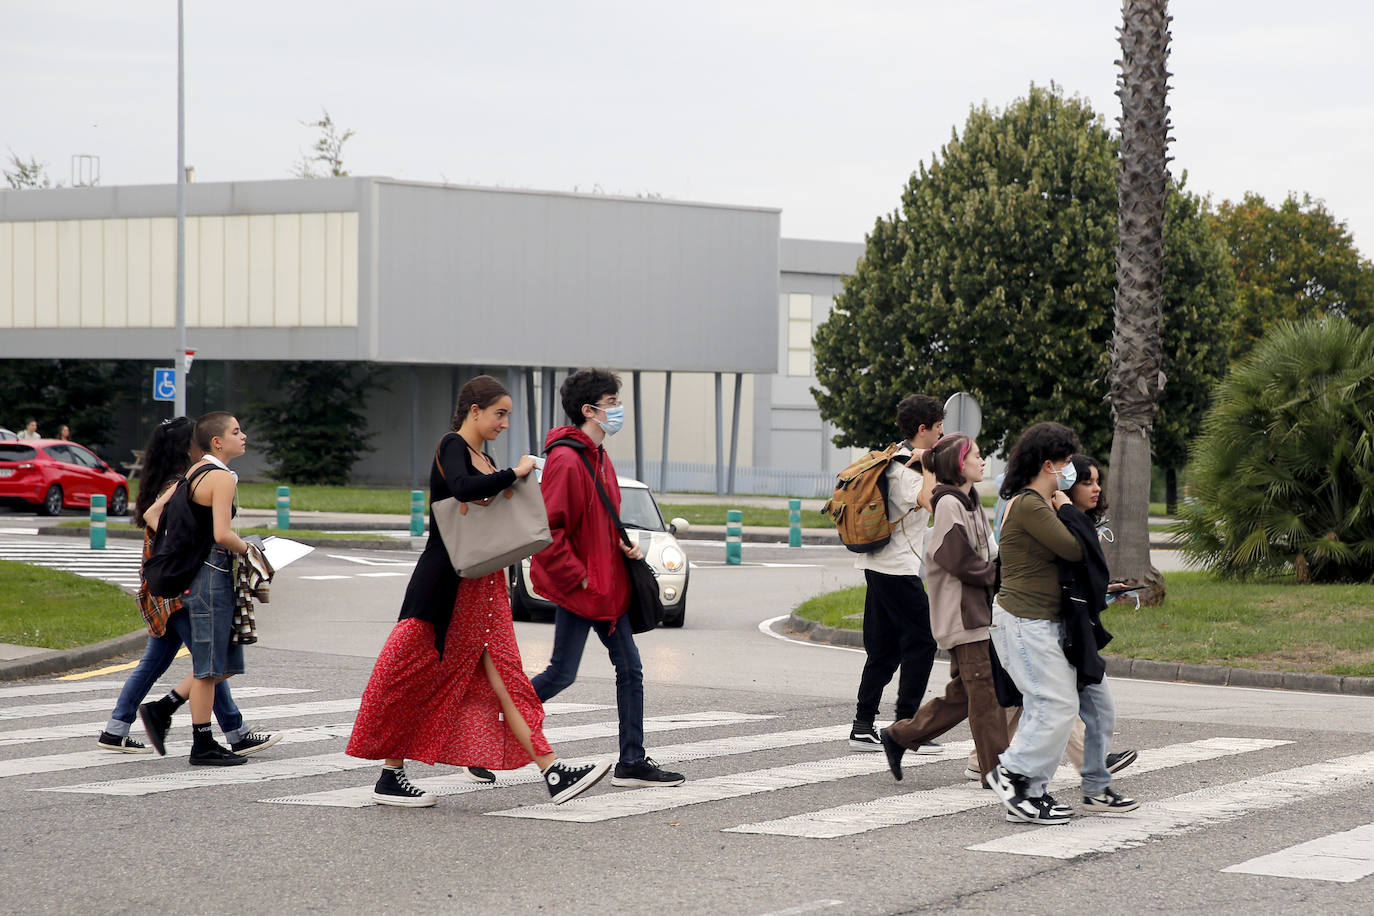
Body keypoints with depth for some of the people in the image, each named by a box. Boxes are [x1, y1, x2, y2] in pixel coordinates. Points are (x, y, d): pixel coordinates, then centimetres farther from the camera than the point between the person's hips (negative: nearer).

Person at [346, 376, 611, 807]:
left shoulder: (485, 460, 17)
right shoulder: (452, 447, -9)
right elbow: (462, 489, -30)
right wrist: (515, 473, -21)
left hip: (483, 585, 8)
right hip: (447, 582, -8)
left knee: (504, 678, 2)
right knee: (416, 678, 0)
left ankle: (553, 772, -6)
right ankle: (389, 776, 9)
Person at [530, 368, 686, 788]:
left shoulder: (598, 457, 14)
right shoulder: (566, 461, -18)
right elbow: (547, 529, -23)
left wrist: (622, 545, 8)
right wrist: (579, 578, -20)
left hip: (606, 586, 10)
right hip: (578, 588, -10)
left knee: (630, 668, 8)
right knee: (562, 673, -4)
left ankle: (632, 762, 12)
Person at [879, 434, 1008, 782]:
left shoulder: (969, 502, 17)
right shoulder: (949, 504, -13)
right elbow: (961, 563, -17)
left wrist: (1001, 571, 1)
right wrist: (1001, 576, -9)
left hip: (977, 610, 10)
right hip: (962, 613, -10)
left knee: (962, 694, 11)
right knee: (985, 690, -7)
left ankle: (899, 736, 20)